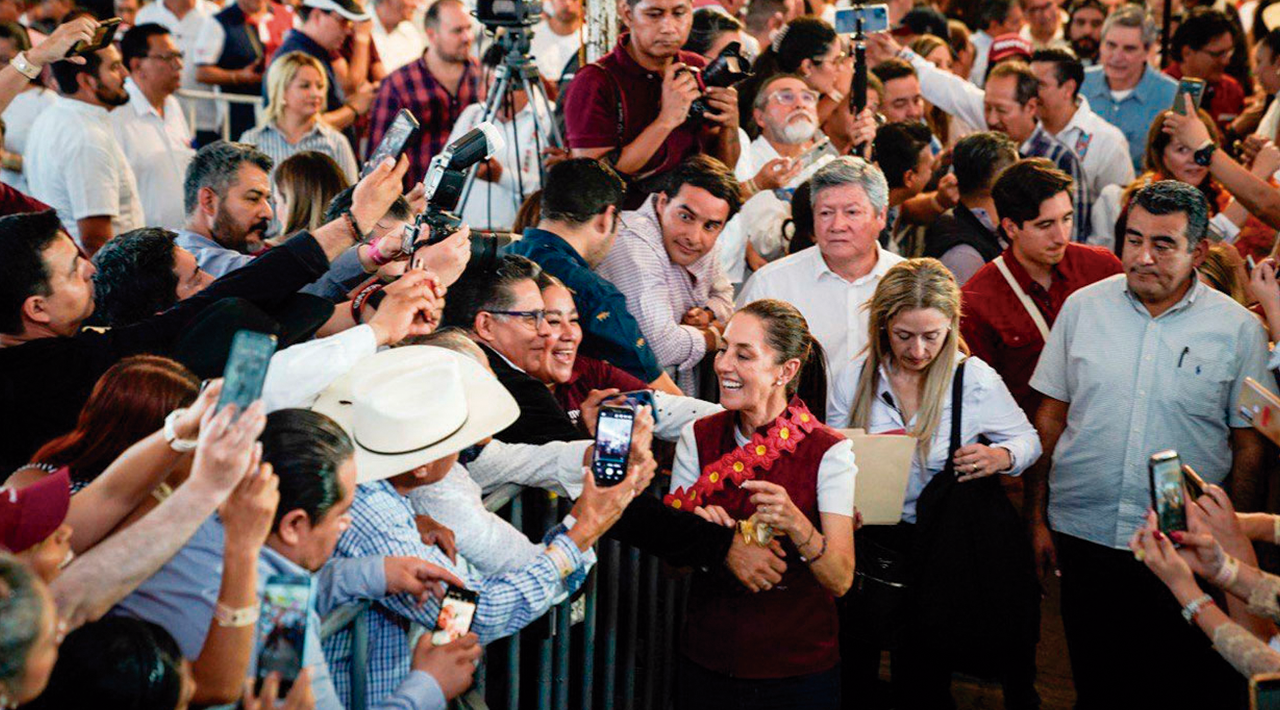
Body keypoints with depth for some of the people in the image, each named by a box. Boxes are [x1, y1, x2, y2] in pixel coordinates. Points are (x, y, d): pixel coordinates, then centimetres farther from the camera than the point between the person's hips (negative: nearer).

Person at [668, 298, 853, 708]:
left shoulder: (829, 452, -12)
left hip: (799, 672, -3)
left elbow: (840, 581, -18)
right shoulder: (698, 438, -2)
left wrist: (796, 526, -36)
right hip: (705, 666, 3)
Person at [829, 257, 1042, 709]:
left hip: (950, 537, -2)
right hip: (874, 534, 2)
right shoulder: (853, 380, 4)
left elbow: (1027, 440, 10)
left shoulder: (975, 379, -1)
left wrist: (1001, 457, -13)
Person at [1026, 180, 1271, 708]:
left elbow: (1249, 446, 1)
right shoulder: (1083, 307, 3)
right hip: (1084, 538, 2)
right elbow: (1051, 417, 7)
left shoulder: (1239, 329, -3)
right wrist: (1037, 519, 6)